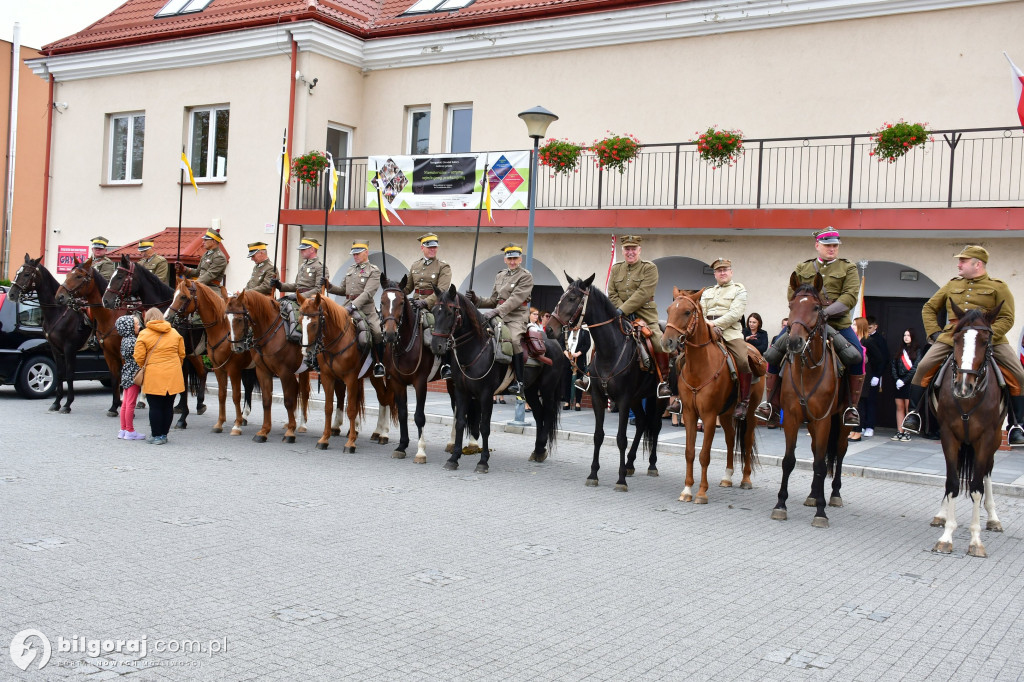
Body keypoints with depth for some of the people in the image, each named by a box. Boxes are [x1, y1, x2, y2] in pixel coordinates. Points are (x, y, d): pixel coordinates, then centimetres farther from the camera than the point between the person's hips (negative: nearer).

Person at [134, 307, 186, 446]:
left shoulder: (144, 335, -4)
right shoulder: (175, 333, 8)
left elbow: (139, 357, -6)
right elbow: (182, 354, 10)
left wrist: (144, 367, 14)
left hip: (154, 377, -4)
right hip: (173, 376, 4)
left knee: (155, 407, 3)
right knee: (168, 406, 9)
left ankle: (156, 436, 7)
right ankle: (164, 434, 16)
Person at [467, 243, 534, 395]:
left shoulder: (526, 276, -2)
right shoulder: (500, 276, 20)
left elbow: (516, 299, -15)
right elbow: (493, 300, 22)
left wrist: (496, 311, -26)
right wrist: (476, 300, 3)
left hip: (516, 317, -7)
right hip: (498, 316, 7)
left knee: (514, 340, -33)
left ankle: (520, 382, -27)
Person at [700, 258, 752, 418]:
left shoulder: (739, 290, 9)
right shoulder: (707, 292, 26)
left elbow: (735, 313, -6)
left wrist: (715, 323, -16)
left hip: (730, 331, -4)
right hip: (707, 332, 4)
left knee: (743, 361, -25)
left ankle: (743, 402, -11)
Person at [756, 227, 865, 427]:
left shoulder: (848, 268, 8)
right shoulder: (802, 269, 16)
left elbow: (850, 296, -5)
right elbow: (791, 294, 8)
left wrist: (826, 312, -19)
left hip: (837, 322, -2)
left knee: (856, 356, -26)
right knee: (773, 352, -9)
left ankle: (851, 408, -12)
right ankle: (771, 404, 3)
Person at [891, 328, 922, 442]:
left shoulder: (917, 351, -1)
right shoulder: (900, 350, 15)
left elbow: (915, 368, -8)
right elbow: (894, 365, 10)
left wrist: (904, 380, -11)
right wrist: (896, 379, -3)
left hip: (910, 382, -5)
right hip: (899, 383, 5)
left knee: (908, 409, -4)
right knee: (899, 408, 4)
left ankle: (907, 433, -2)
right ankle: (899, 432, 7)